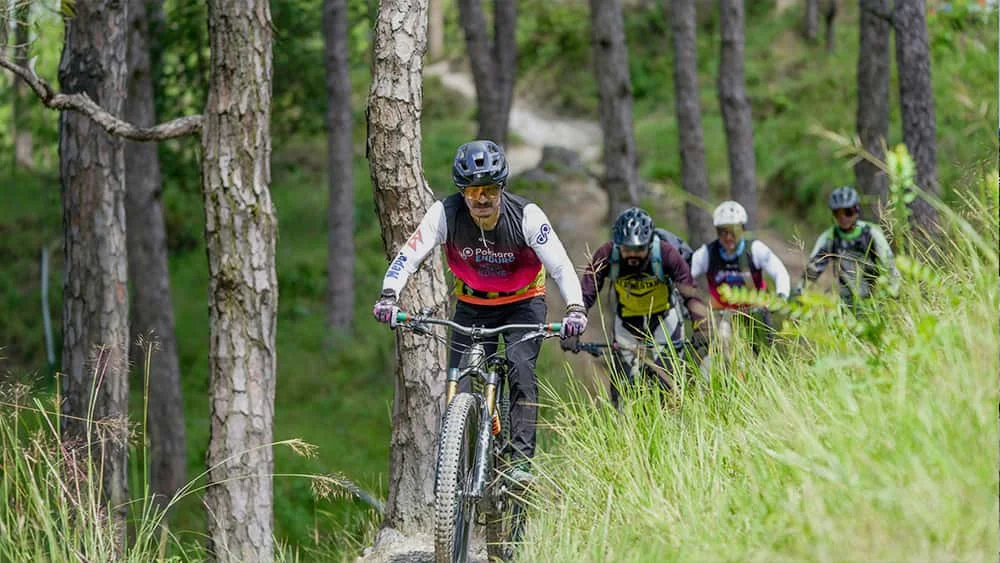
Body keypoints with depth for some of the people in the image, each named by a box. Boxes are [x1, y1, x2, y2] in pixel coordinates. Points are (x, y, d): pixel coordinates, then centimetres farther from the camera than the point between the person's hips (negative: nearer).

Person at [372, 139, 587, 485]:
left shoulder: (526, 216, -25)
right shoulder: (446, 214, -22)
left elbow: (561, 266, -28)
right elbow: (409, 255, -25)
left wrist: (575, 309, -44)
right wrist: (388, 296, -43)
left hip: (523, 303, -2)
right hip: (472, 306, 2)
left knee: (521, 369, -24)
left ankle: (521, 462, -24)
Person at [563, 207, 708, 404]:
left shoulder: (666, 253, -28)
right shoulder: (606, 256, -26)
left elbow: (690, 294, -31)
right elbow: (586, 295, -28)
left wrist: (700, 330, -43)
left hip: (663, 317, -1)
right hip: (627, 320, 1)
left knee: (667, 380, -13)